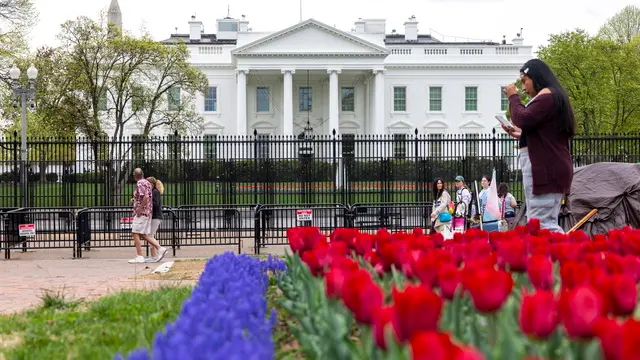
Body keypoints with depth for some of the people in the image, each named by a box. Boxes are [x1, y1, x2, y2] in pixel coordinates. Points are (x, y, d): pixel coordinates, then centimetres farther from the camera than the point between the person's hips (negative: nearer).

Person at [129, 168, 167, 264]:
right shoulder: (148, 183, 15)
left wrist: (140, 209, -21)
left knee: (135, 233, -6)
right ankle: (160, 248, 2)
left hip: (141, 213, -9)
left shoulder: (140, 184, -13)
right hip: (147, 213, 9)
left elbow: (146, 196, -27)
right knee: (143, 235, 11)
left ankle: (139, 257, -7)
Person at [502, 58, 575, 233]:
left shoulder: (547, 95, -8)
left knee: (542, 225, -15)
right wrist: (521, 135, 17)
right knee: (546, 223, 8)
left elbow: (523, 119, -17)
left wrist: (513, 97, -1)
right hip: (545, 167, 11)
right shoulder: (552, 96, 24)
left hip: (545, 168, -11)